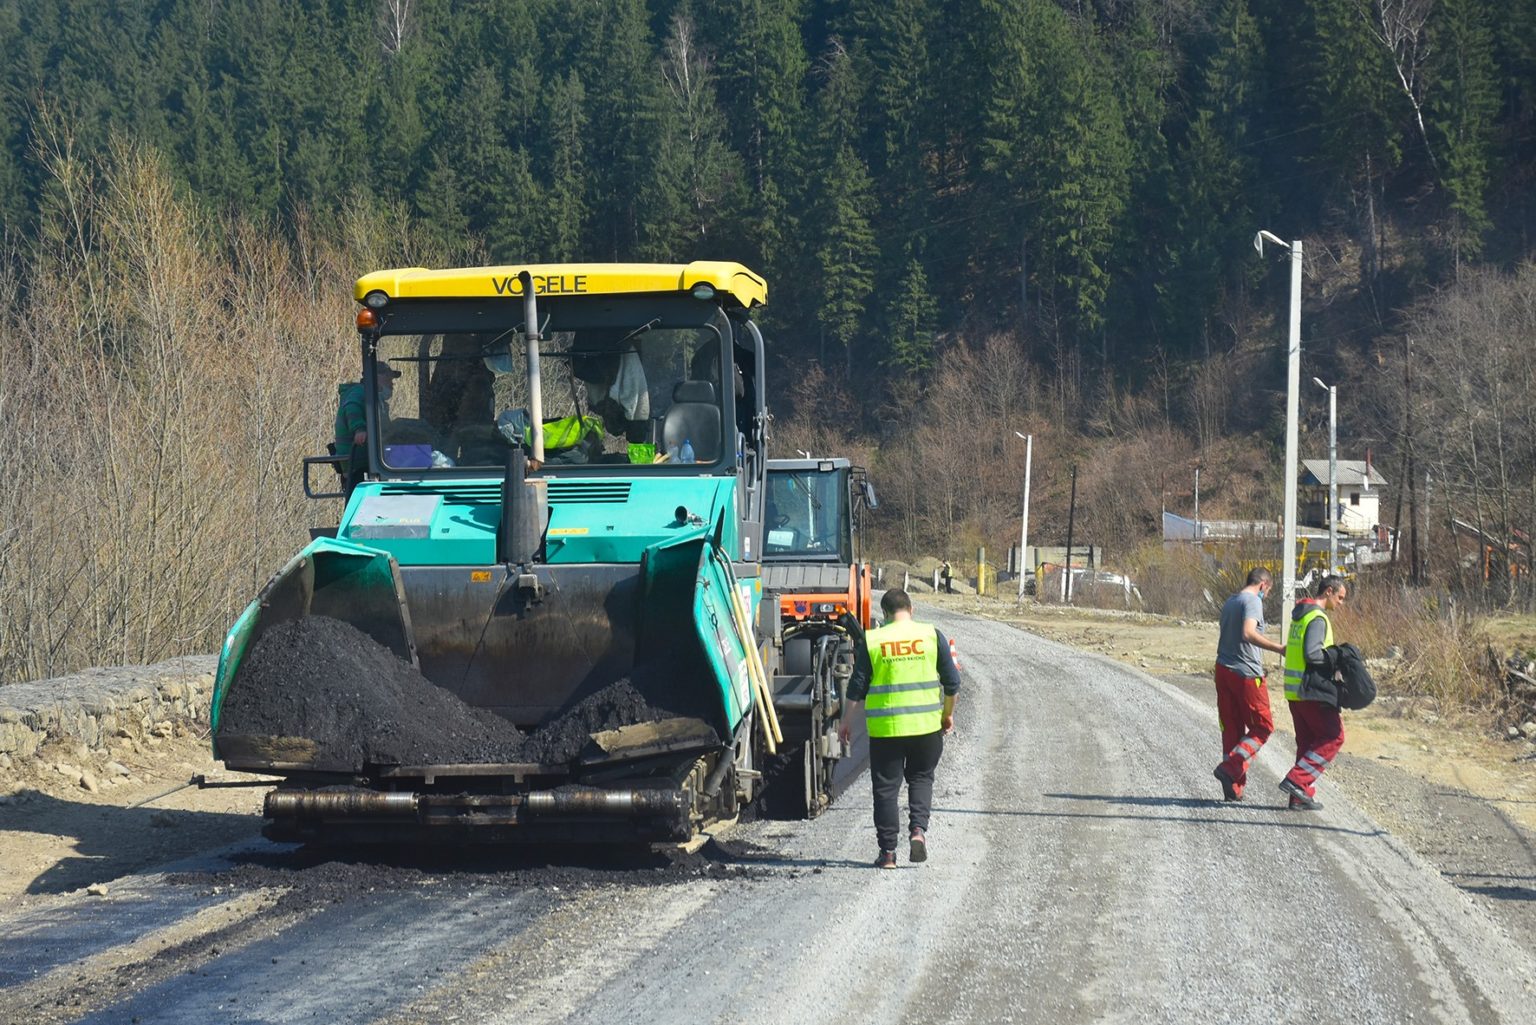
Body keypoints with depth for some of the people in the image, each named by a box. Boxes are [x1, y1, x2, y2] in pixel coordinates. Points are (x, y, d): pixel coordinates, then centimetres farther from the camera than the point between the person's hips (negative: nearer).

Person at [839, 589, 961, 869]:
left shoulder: (871, 641, -2)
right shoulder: (931, 635, 1)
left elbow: (857, 687, 1)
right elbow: (952, 681, 4)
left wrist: (846, 721, 13)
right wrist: (948, 714, 19)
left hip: (885, 728, -1)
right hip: (926, 726, 1)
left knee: (885, 788, 7)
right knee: (921, 778, 19)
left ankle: (888, 851, 6)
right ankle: (918, 829, -2)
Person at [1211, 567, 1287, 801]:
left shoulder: (1230, 602, 17)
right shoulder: (1253, 601, -11)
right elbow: (1248, 633, -27)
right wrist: (1278, 648, -29)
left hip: (1223, 669, 8)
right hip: (1247, 674, -8)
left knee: (1231, 728, 9)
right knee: (1262, 726, 2)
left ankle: (1234, 789, 8)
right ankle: (1230, 769, -13)